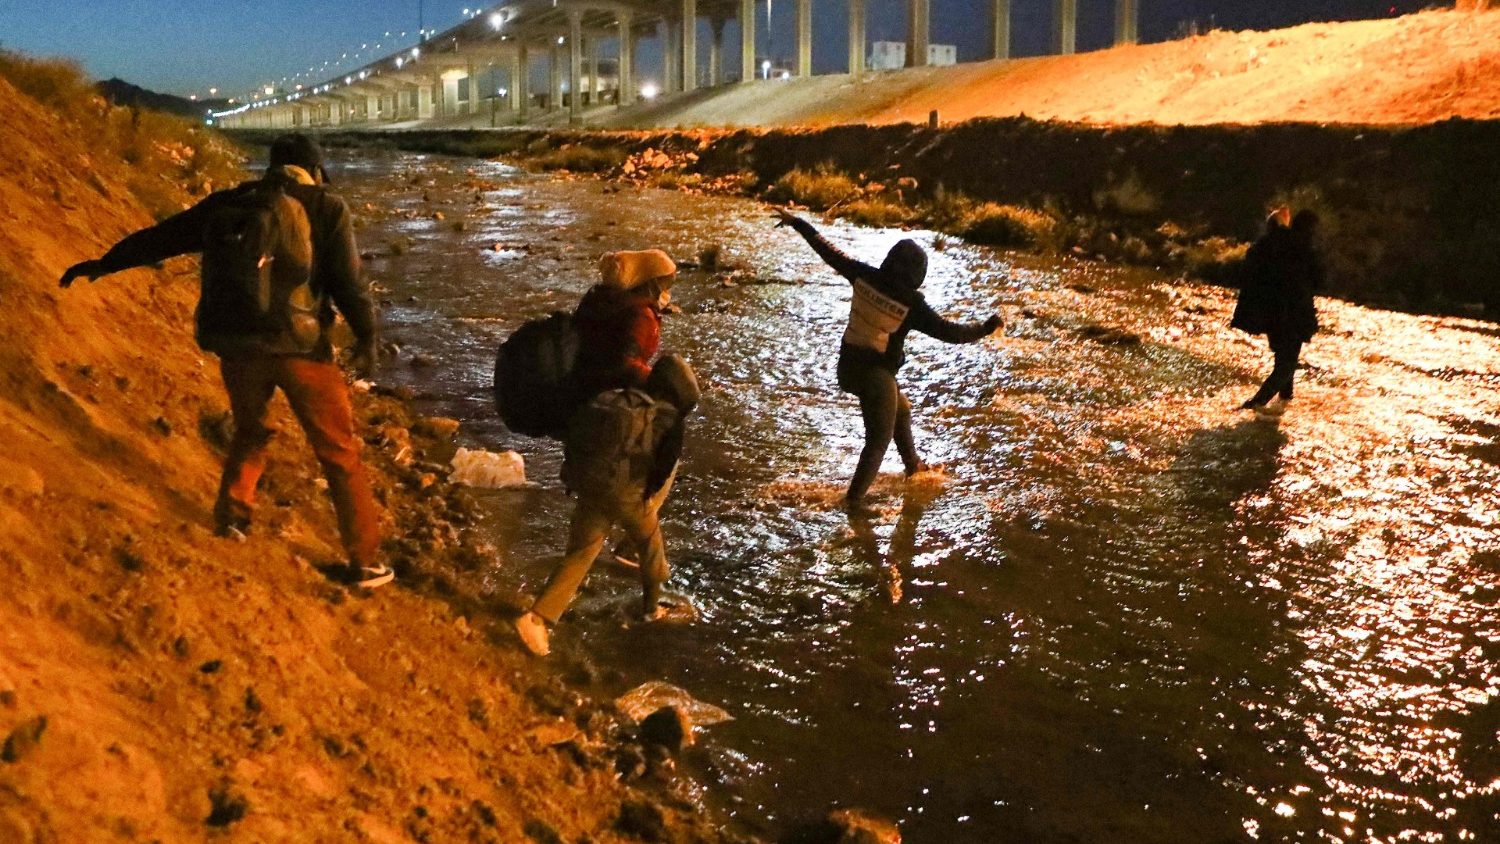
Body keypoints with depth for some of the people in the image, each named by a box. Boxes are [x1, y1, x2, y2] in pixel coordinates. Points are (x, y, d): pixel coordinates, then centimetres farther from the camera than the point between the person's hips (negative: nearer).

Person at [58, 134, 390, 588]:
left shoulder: (226, 204, 13)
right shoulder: (326, 207, 2)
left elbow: (160, 237, 21)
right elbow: (348, 281, -6)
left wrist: (103, 263, 32)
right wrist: (366, 337, 2)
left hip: (233, 342, 4)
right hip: (298, 344, -4)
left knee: (250, 430, 30)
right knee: (339, 450, 5)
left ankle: (231, 516, 30)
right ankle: (365, 560, 6)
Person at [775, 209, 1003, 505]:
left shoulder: (865, 277, -7)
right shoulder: (912, 304, -19)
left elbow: (829, 251, 2)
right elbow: (949, 332, -17)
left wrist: (797, 223, 12)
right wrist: (984, 329, -2)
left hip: (848, 367, 7)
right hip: (876, 374, -7)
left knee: (900, 408, 30)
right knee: (879, 439, 9)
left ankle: (912, 464, 47)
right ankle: (854, 498, 5)